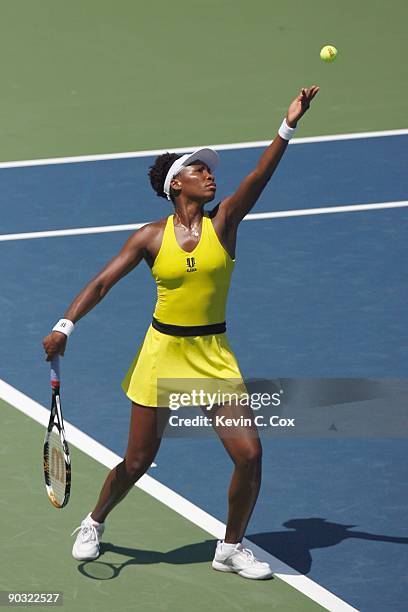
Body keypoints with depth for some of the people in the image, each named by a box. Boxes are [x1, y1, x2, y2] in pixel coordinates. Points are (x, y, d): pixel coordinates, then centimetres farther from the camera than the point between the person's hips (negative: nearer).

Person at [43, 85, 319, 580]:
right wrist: (65, 326, -11)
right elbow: (101, 283, 0)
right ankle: (94, 524, 37)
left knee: (249, 453, -8)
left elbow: (259, 176, -19)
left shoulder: (223, 223, -4)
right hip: (162, 352, -1)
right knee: (137, 461, 7)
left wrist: (288, 126, -32)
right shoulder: (151, 237, -4)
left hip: (213, 354, 1)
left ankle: (231, 548, 14)